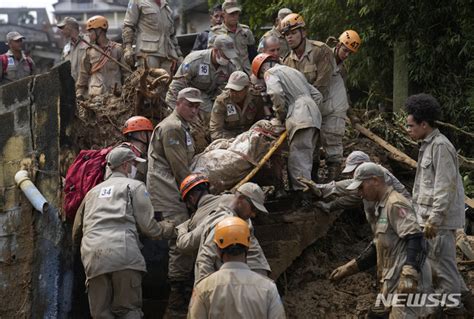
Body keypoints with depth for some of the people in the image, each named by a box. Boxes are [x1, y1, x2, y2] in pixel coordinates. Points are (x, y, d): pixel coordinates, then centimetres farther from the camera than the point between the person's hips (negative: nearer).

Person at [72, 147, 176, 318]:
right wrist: (170, 228, 23)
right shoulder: (135, 186, 14)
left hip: (92, 255, 4)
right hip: (123, 251, -4)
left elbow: (76, 231, 30)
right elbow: (147, 226, 6)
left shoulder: (93, 191, 29)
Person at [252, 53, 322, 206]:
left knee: (298, 158, -10)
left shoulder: (271, 73, 7)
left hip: (300, 118, -8)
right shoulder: (293, 71, 32)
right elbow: (317, 95, 27)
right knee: (306, 157, 12)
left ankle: (303, 195, -15)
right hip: (314, 115, 8)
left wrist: (280, 115, -2)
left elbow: (276, 93, -15)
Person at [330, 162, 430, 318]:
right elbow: (377, 248, 28)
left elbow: (415, 239, -23)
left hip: (407, 284, -11)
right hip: (391, 283, 11)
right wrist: (349, 268, 23)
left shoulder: (395, 204, -12)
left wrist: (409, 275, -33)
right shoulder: (381, 207, 22)